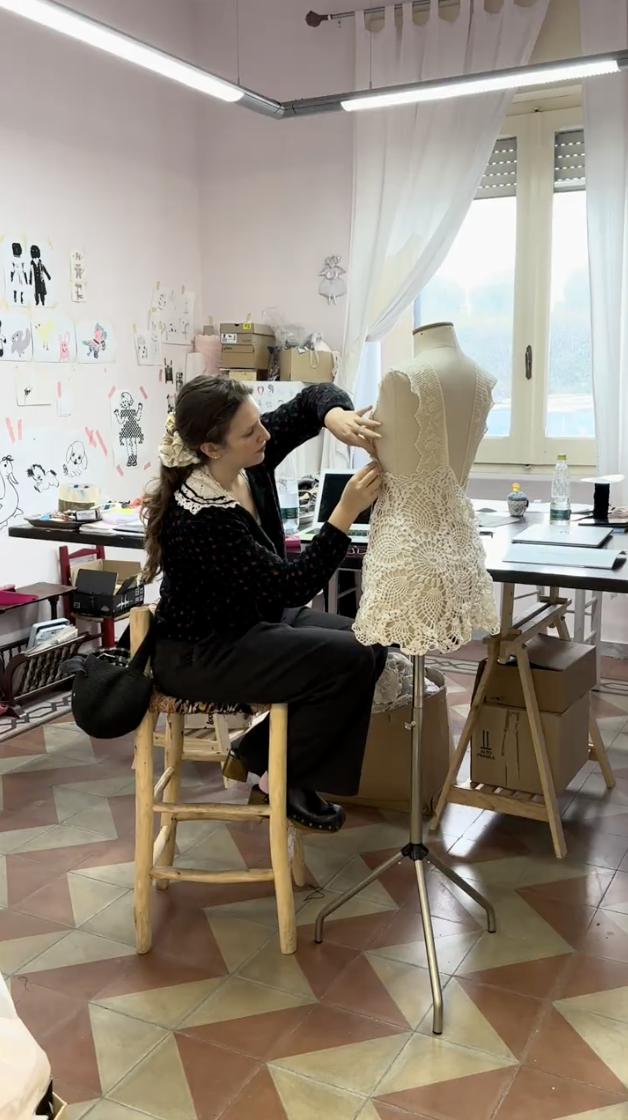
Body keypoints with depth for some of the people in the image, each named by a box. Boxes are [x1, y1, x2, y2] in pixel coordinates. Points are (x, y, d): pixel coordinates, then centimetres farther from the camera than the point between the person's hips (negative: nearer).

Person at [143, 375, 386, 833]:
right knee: (349, 661, -18)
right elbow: (293, 587, -31)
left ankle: (261, 755, 10)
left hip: (253, 618, 9)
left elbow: (313, 398, 0)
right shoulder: (202, 519, -32)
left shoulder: (248, 461, -10)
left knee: (370, 647, 0)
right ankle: (275, 778, 3)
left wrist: (337, 417, -23)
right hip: (198, 655, -9)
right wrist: (347, 512, -34)